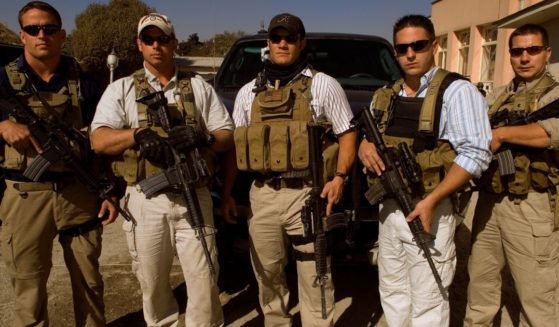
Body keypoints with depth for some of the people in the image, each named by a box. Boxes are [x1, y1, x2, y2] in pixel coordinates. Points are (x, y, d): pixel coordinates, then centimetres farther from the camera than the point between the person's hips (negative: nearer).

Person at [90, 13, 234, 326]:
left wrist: (201, 137, -16)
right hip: (145, 201, 1)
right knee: (152, 282, 14)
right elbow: (99, 140, -4)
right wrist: (137, 135, -23)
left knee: (203, 280, 2)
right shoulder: (121, 89, 7)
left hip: (194, 197, 0)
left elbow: (228, 135, 6)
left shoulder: (199, 86, 9)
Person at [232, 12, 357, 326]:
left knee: (314, 275, 2)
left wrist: (340, 177, -13)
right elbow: (236, 146, 16)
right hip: (262, 195, 4)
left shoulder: (324, 85, 3)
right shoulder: (249, 92, 13)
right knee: (267, 273, 15)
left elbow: (347, 135, 2)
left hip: (307, 194, -3)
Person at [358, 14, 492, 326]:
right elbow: (371, 137, 23)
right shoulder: (386, 95, 13)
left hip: (428, 210, -6)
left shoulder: (456, 91, -9)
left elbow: (475, 154, -17)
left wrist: (431, 201, -23)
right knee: (393, 293, 18)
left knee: (427, 301, 3)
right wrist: (365, 146, -3)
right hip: (389, 208, 7)